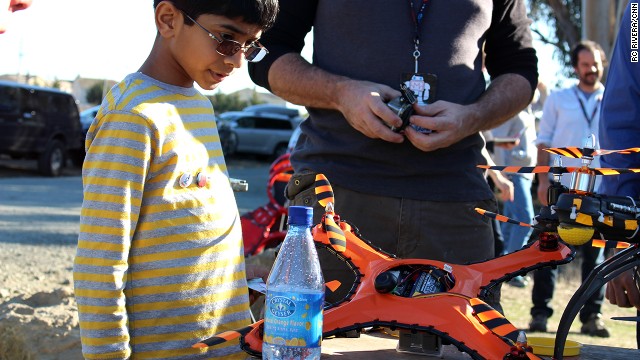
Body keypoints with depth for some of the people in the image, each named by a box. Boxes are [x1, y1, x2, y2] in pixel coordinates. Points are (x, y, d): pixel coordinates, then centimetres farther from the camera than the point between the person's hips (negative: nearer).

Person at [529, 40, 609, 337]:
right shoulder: (558, 99, 9)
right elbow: (544, 142, 6)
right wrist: (543, 180, -4)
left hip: (599, 191, 1)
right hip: (560, 187, -1)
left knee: (594, 255, 5)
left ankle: (591, 316, 11)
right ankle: (540, 312, 5)